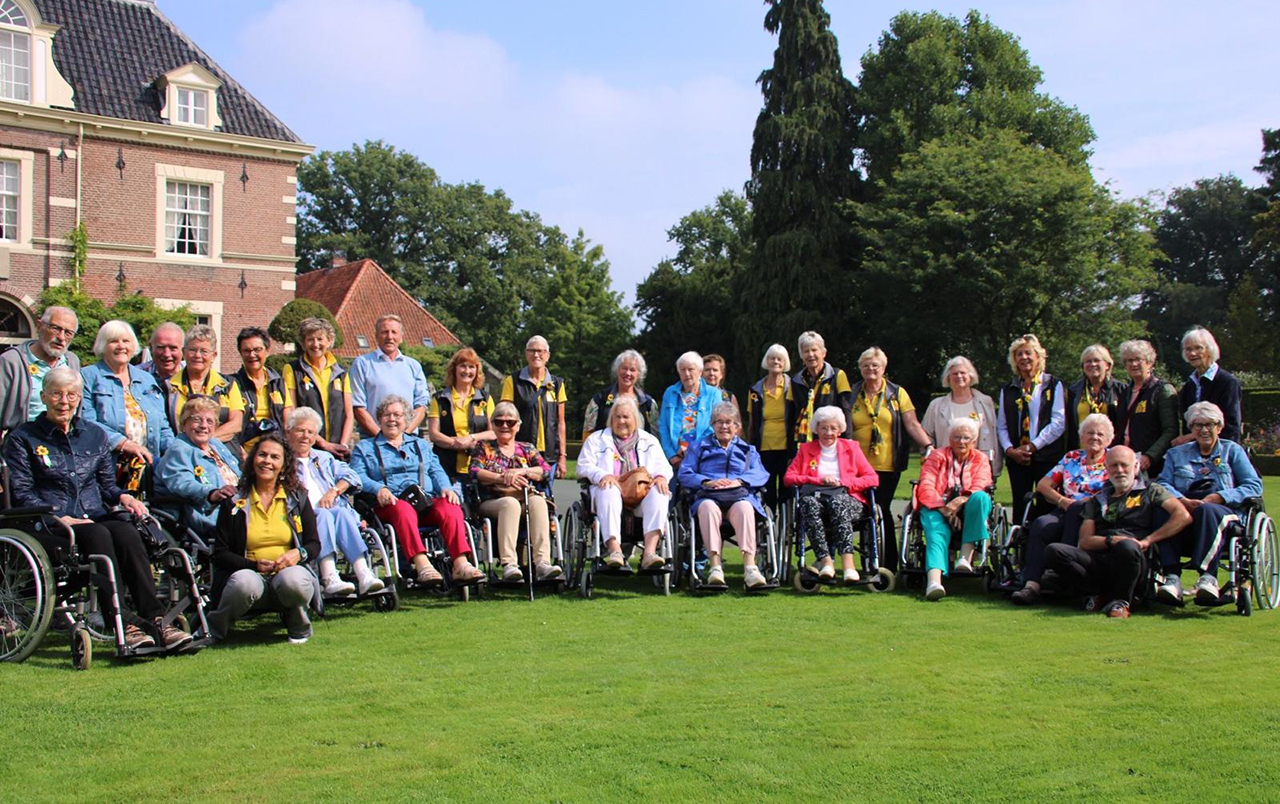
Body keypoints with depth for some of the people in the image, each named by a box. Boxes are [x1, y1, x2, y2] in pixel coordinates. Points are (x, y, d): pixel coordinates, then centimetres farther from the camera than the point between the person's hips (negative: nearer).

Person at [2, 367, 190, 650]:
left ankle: (156, 620, -39)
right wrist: (58, 518, -16)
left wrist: (122, 496, -4)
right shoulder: (23, 438, 10)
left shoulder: (95, 435, 22)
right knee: (97, 536, -36)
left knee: (127, 533, -31)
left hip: (95, 517, 3)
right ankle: (123, 624, -44)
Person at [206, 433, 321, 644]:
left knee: (292, 580, -36)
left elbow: (314, 544, 9)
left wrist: (298, 553, -15)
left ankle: (299, 627, -2)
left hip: (289, 570, 1)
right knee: (244, 583, -37)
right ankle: (213, 630, -6)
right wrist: (254, 565, -14)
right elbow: (220, 553, 3)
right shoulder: (234, 501, 6)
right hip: (251, 573, 0)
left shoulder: (297, 498, 10)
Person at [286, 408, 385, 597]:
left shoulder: (324, 458, 32)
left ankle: (363, 574, -46)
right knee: (323, 515, -35)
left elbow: (349, 475, 16)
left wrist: (334, 490, -2)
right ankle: (329, 579, -50)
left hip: (335, 511, 3)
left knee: (341, 512, -31)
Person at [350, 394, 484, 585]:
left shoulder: (422, 445, 32)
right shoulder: (364, 447, 22)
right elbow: (359, 476, 6)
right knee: (403, 509, -40)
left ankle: (461, 563, -47)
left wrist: (446, 488, -3)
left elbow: (437, 471, 20)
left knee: (450, 507, -31)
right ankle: (421, 564, -55)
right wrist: (378, 489, -16)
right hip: (392, 503, -3)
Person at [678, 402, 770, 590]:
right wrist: (706, 482, -7)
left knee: (745, 508, -37)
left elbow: (761, 475, 10)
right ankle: (715, 566, -49)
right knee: (709, 508, -38)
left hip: (740, 495, 0)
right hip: (708, 496, 0)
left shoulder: (748, 450, 29)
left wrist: (738, 481, -10)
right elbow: (685, 474, 12)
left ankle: (750, 566, -50)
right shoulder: (699, 446, 28)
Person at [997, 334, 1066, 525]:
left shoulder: (1053, 385, 4)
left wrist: (1032, 446, -10)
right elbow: (1001, 425, 13)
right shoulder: (1008, 390, 16)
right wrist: (1010, 449, -5)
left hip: (1046, 457, -3)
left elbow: (1058, 423, -5)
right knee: (1020, 507, 2)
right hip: (1017, 458, 3)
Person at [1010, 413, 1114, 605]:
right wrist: (1063, 501, -1)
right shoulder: (1071, 458, 23)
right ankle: (1031, 584, -40)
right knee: (1041, 525, -29)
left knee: (1075, 511, -37)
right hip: (1065, 513, 3)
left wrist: (1076, 504, -13)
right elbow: (1043, 485, 18)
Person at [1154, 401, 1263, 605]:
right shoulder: (1176, 454, 26)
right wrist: (1182, 500, -14)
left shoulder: (1233, 450, 21)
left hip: (1225, 511, -2)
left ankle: (1208, 577, -48)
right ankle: (1172, 577, -45)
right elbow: (1163, 483, 8)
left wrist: (1218, 497, -9)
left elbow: (1254, 486, 6)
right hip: (1184, 510, 2)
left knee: (1206, 511, -39)